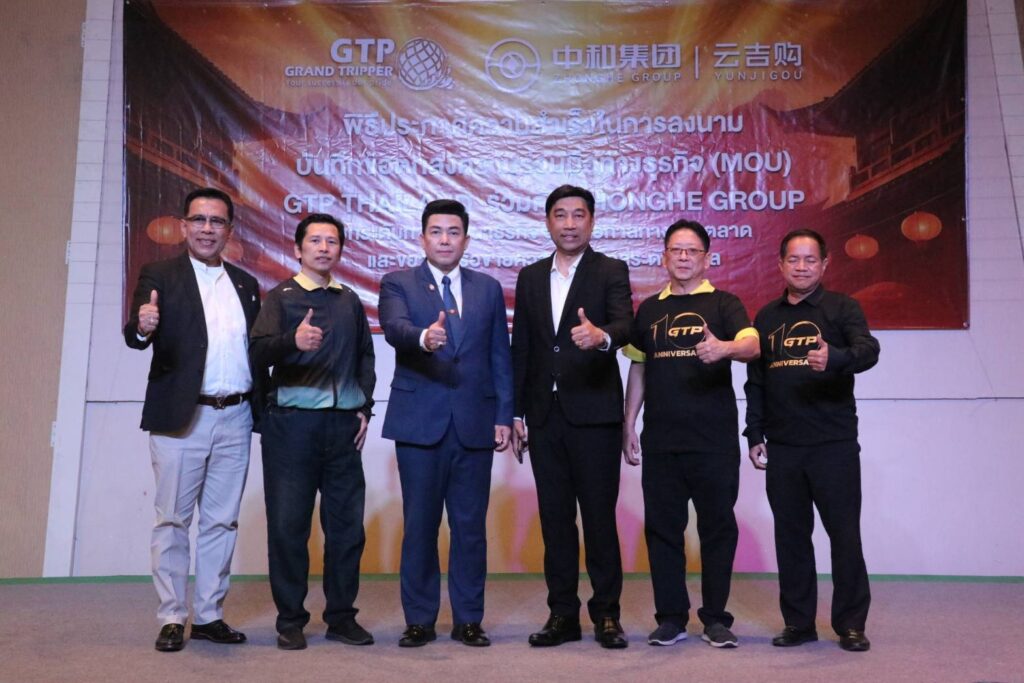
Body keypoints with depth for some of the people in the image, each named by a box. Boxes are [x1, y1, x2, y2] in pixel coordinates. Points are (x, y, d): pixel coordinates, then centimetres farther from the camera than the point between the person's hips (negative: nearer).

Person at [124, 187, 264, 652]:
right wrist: (142, 327, -36)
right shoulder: (159, 277, 0)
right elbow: (135, 337, -14)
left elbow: (256, 350, 12)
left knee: (221, 522, 10)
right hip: (180, 418, -4)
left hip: (235, 419, 4)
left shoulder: (245, 284, 12)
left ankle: (209, 615, 21)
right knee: (173, 521, 5)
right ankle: (172, 619, 16)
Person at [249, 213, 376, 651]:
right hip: (292, 422, -3)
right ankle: (290, 621, 15)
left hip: (344, 423, 4)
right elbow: (259, 351, -11)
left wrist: (365, 407, 10)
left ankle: (341, 616, 19)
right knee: (288, 524, 2)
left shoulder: (350, 301, 15)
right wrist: (293, 341, -30)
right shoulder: (281, 297, 3)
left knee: (347, 524, 6)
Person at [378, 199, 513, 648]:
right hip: (419, 422, -2)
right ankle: (419, 620, 19)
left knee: (470, 525, 6)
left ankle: (468, 620, 19)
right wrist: (424, 337, -39)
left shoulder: (488, 289, 12)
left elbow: (500, 356, 10)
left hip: (474, 423, 2)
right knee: (419, 525, 5)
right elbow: (394, 327, -16)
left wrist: (504, 415, 2)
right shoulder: (398, 284, 5)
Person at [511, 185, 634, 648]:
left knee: (599, 514, 1)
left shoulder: (610, 272, 0)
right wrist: (516, 411, 7)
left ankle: (606, 613, 14)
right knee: (554, 517, 9)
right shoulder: (530, 277, 13)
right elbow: (521, 347, 11)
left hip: (594, 413, -4)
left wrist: (601, 335, -41)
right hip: (544, 415, 4)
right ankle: (562, 614, 19)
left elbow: (624, 323, -17)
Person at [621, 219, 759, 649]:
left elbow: (753, 346, -15)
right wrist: (628, 426, 10)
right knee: (662, 527, 6)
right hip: (660, 440, 3)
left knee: (717, 526, 4)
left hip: (715, 439, -3)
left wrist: (725, 348, -37)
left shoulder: (723, 304, 3)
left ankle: (715, 618, 17)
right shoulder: (649, 309, 13)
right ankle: (671, 617, 18)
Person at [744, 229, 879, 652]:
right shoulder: (766, 317, 14)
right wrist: (754, 435, 9)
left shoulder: (841, 308, 2)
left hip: (834, 444, -3)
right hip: (782, 447, 4)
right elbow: (755, 383, 15)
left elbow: (868, 351, -16)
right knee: (790, 537, 8)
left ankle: (850, 624, 14)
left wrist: (834, 358, -37)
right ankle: (799, 623, 19)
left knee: (845, 534, 1)